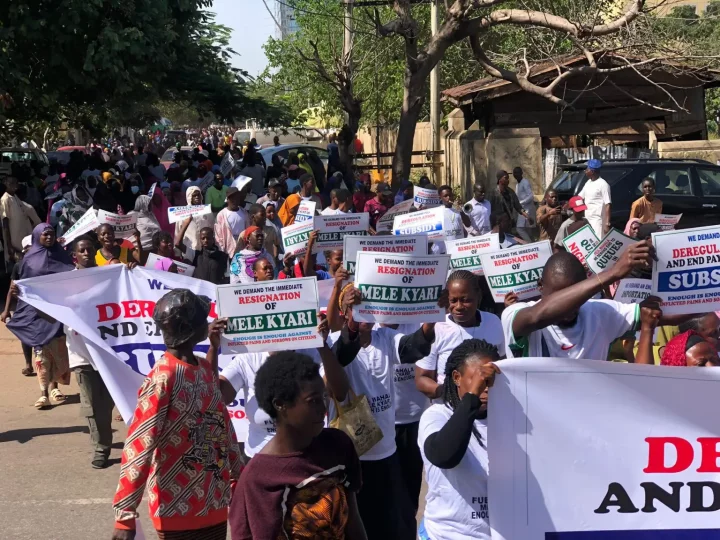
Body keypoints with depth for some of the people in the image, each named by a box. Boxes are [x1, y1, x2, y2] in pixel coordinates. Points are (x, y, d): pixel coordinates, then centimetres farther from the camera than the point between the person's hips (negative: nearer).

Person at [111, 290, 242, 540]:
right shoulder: (162, 379, -17)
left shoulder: (204, 368, 6)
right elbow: (139, 446, -20)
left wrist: (237, 473, 19)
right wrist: (126, 515, -22)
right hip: (178, 509, -7)